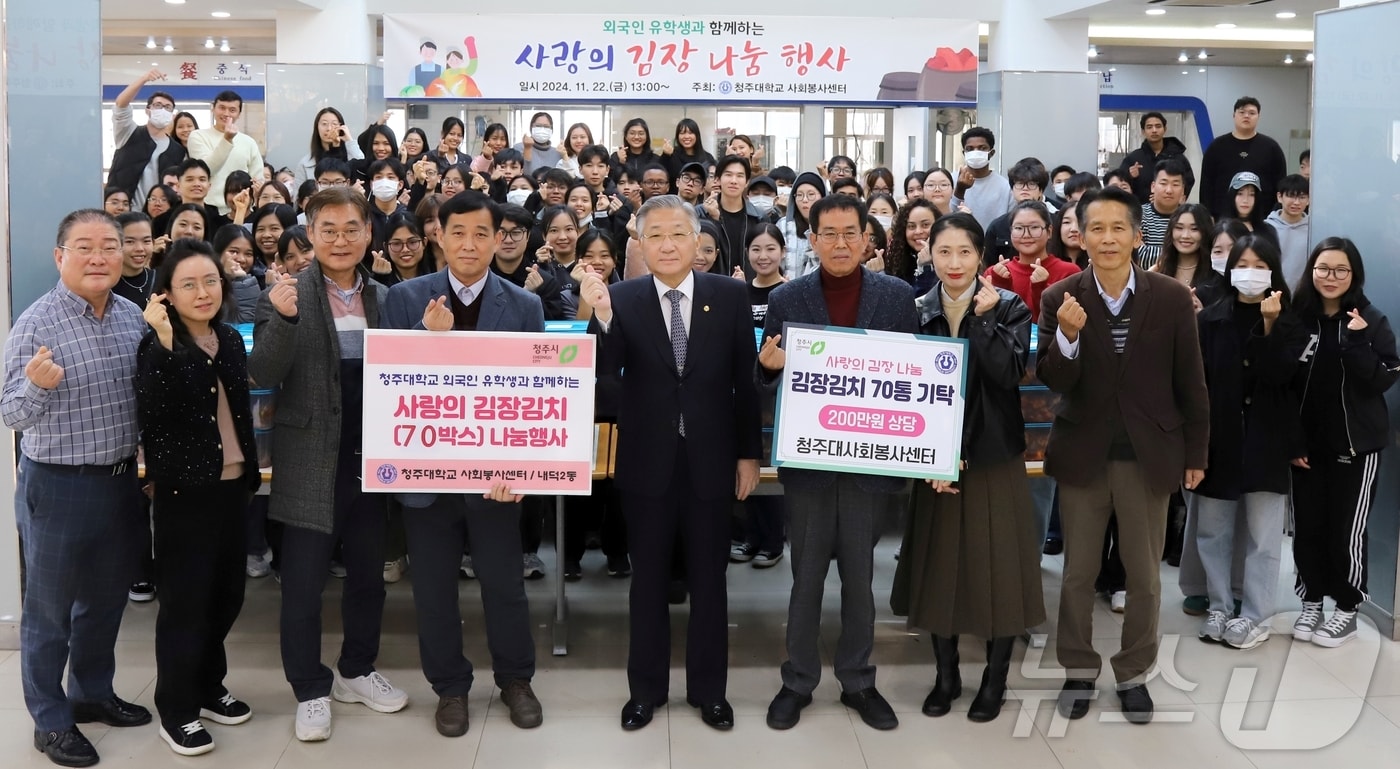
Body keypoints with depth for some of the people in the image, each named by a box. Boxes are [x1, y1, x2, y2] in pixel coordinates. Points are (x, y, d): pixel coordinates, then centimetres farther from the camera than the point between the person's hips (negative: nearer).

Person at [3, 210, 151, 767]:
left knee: (107, 597, 19)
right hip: (57, 486, -6)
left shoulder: (134, 317, 2)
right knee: (50, 610, 9)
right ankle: (51, 721, 22)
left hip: (122, 481, 6)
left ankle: (93, 693, 38)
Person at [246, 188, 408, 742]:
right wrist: (283, 319, -30)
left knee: (368, 573, 16)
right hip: (311, 462, -4)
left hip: (371, 460, 4)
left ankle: (357, 671, 34)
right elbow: (262, 376, -14)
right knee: (303, 582, 5)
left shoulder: (386, 298, 5)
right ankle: (310, 690, 19)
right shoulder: (285, 295, -7)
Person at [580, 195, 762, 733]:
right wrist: (601, 316, -33)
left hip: (711, 461, 0)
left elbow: (745, 380, 1)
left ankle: (709, 689, 27)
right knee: (648, 581, 12)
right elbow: (605, 372, -17)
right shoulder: (622, 299, -4)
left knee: (709, 580, 12)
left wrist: (749, 453, 1)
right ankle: (646, 690, 27)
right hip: (647, 463, 0)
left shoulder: (729, 295, -3)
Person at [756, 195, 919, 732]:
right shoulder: (787, 299, 0)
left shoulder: (897, 296, 1)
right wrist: (770, 365, -21)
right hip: (807, 457, 0)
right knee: (806, 576, 9)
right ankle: (798, 682, 22)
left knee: (860, 576, 11)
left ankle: (858, 682, 24)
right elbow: (766, 380, 2)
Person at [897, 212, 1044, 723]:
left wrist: (983, 319, -22)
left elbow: (1009, 374, -18)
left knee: (997, 565, 2)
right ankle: (946, 675, 23)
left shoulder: (1008, 308, -3)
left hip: (994, 456, -2)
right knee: (939, 564, 8)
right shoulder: (916, 311, 2)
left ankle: (995, 678, 18)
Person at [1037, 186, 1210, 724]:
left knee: (1144, 575, 11)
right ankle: (1078, 669, 28)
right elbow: (1052, 382, -11)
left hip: (1149, 455, 0)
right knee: (1077, 572, 12)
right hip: (1083, 455, 0)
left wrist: (1195, 454, 4)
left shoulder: (1172, 298, -7)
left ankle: (1134, 673, 28)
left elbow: (1190, 383, 0)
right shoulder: (1060, 299, -8)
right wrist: (1068, 336, -30)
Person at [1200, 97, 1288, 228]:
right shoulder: (1217, 146, 6)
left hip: (1262, 221, 0)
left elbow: (1281, 185, 5)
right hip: (1223, 219, 0)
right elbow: (1206, 184, 4)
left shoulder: (1271, 147, 6)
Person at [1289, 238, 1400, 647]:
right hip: (1307, 445, 2)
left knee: (1346, 532, 1)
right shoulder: (1297, 318, 1)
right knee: (1306, 528, 7)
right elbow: (1283, 384, 3)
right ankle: (1311, 603, 23)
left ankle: (1346, 610, 16)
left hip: (1356, 446, -2)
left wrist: (1356, 343, -24)